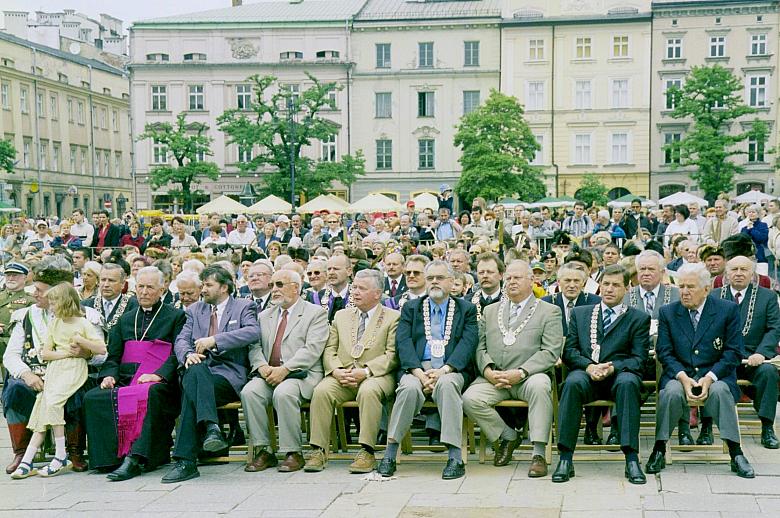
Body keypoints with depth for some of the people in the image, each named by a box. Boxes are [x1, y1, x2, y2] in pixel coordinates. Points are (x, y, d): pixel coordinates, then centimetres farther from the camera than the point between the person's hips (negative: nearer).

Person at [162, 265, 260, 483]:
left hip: (229, 374, -3)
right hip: (199, 368, 3)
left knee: (191, 392, -31)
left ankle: (185, 461, -35)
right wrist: (188, 355, -14)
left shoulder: (244, 307, 11)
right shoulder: (195, 310, 24)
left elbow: (253, 332, -10)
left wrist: (214, 340, -18)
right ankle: (211, 427, -47)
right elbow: (181, 340, 11)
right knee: (195, 369, -35)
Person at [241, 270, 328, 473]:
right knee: (249, 392, -26)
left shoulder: (315, 313, 5)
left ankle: (293, 453, -22)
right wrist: (262, 367, -9)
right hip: (268, 373, 5)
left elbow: (312, 349, -8)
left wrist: (285, 369, -18)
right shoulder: (264, 316, 23)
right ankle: (263, 451, -16)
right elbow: (254, 346, 13)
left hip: (301, 374, -5)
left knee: (284, 393, -35)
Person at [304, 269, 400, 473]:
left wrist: (365, 372, -17)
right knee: (321, 391, -26)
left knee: (368, 391, -37)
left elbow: (392, 355, -4)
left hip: (376, 375, -4)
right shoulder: (341, 316, 21)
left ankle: (366, 452, -32)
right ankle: (319, 451, -22)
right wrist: (336, 371, -7)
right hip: (342, 376, 4)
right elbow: (329, 350, 14)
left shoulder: (393, 317, 7)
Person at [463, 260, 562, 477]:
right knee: (470, 398, -24)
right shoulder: (490, 311, 23)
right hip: (493, 378, 3)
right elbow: (480, 347, 15)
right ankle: (507, 436, 1)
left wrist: (520, 373, -16)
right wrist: (488, 371, -7)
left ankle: (538, 453, -31)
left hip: (528, 377, -3)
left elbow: (550, 352, -3)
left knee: (540, 385, -37)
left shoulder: (549, 311, 9)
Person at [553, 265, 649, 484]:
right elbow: (569, 352, 11)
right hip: (586, 373, 1)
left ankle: (632, 459, -38)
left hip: (619, 374, -1)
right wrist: (589, 366, -10)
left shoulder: (639, 318, 15)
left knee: (628, 382, -37)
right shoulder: (580, 313, 21)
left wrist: (613, 367, -17)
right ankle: (565, 459, -35)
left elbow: (639, 359, 3)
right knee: (573, 382, -34)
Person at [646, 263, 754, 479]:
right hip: (680, 374, 1)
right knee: (672, 392, -32)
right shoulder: (667, 313, 7)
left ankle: (736, 454, -24)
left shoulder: (728, 310, 1)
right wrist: (683, 377, -16)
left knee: (720, 391, -34)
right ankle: (659, 451, -19)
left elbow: (734, 352, -2)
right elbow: (664, 352, 3)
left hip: (715, 374, -1)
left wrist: (710, 377, -16)